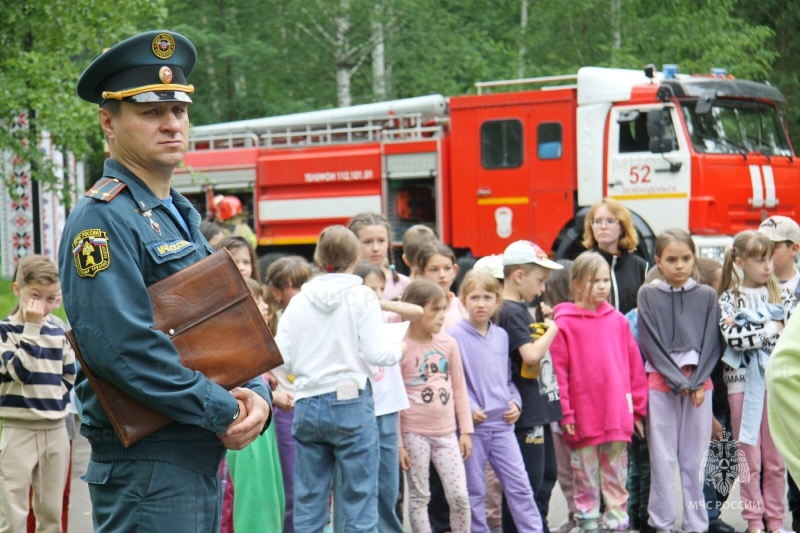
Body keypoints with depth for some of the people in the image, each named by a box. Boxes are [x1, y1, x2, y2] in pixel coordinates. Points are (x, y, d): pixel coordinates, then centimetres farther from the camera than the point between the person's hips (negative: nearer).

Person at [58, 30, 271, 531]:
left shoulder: (181, 216, 16)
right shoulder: (102, 218, -13)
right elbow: (122, 345, -24)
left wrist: (256, 395, -3)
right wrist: (223, 413, -19)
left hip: (202, 462, 9)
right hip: (147, 467, -9)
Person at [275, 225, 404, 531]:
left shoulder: (298, 301, 5)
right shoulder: (361, 297, -4)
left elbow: (281, 360, 1)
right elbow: (374, 353, -9)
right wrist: (397, 350, 11)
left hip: (307, 405, 3)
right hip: (350, 403, -3)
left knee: (308, 503, 7)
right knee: (360, 498, 1)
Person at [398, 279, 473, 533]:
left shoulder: (448, 343, 4)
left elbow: (459, 388, 12)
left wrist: (466, 430, 9)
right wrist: (397, 442, -8)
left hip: (446, 433, 4)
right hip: (414, 434, -4)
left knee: (460, 496, -1)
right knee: (419, 497, 3)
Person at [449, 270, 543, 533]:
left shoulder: (501, 336, 10)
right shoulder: (455, 336, -7)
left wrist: (515, 402, 4)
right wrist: (468, 408, -16)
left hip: (502, 423, 4)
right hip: (472, 424, -4)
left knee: (519, 484, 2)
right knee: (474, 489, 4)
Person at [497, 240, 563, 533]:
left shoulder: (521, 309, 14)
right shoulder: (511, 312, -17)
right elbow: (531, 355, -25)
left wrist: (544, 324, 10)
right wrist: (552, 330, -12)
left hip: (539, 407, 11)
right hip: (525, 411, -11)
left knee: (547, 474, 18)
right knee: (529, 481, -6)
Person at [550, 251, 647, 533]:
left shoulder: (618, 320, 7)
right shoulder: (565, 324, -5)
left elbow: (634, 363, 10)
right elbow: (558, 370, -6)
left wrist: (638, 406, 8)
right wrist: (565, 413, -10)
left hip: (618, 415, 3)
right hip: (584, 419, -3)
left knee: (616, 475, 9)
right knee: (586, 477, 6)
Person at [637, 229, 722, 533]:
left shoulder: (707, 296, 6)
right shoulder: (648, 294, 3)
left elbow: (712, 343, 4)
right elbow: (650, 343, -1)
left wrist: (696, 382, -8)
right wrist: (678, 381, -8)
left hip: (699, 385, 1)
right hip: (660, 384, -1)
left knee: (695, 459, 3)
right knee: (662, 457, 0)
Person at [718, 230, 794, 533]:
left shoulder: (782, 296, 7)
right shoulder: (729, 299, 1)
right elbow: (732, 339, -13)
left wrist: (750, 333, -12)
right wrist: (771, 329, -8)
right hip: (743, 383, -2)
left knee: (776, 459, 5)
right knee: (750, 457, 3)